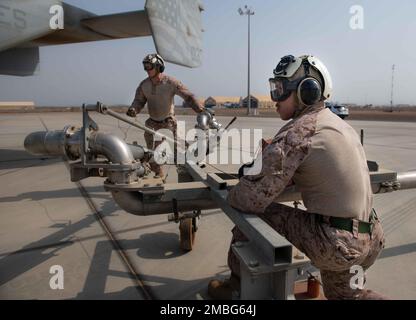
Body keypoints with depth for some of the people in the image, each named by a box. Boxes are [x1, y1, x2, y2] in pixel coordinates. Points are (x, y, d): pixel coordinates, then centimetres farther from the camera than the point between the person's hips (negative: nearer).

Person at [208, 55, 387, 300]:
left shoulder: (297, 131, -19)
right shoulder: (338, 123, 10)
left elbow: (254, 199, -20)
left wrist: (231, 194, 3)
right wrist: (257, 172, 10)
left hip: (335, 244, -9)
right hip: (371, 240, 9)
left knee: (253, 213, 2)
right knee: (340, 292, 34)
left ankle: (236, 287, 20)